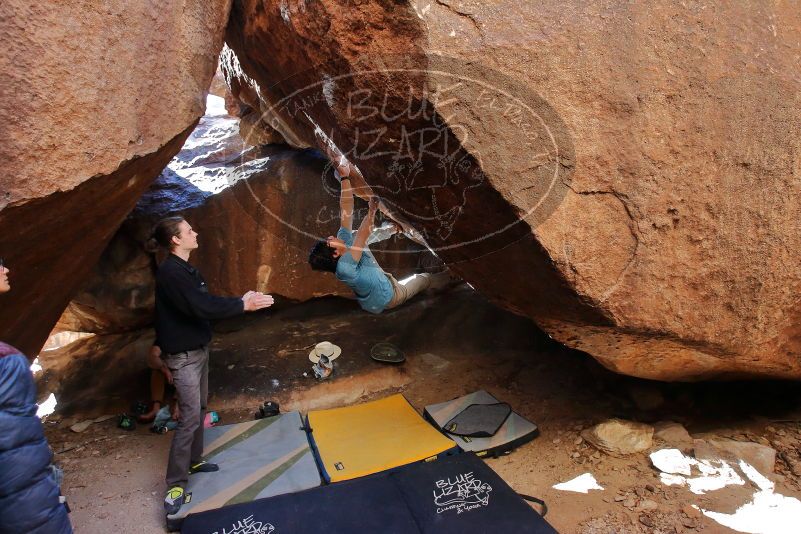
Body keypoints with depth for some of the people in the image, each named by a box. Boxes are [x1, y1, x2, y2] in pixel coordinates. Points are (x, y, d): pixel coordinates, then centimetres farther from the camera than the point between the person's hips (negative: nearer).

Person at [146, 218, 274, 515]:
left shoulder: (186, 269, 9)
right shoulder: (170, 272, -23)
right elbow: (201, 307, -30)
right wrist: (243, 306, -25)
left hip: (199, 349, 10)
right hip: (183, 356, -10)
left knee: (199, 409, 18)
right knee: (190, 418, -8)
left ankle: (194, 461, 35)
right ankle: (175, 485, 2)